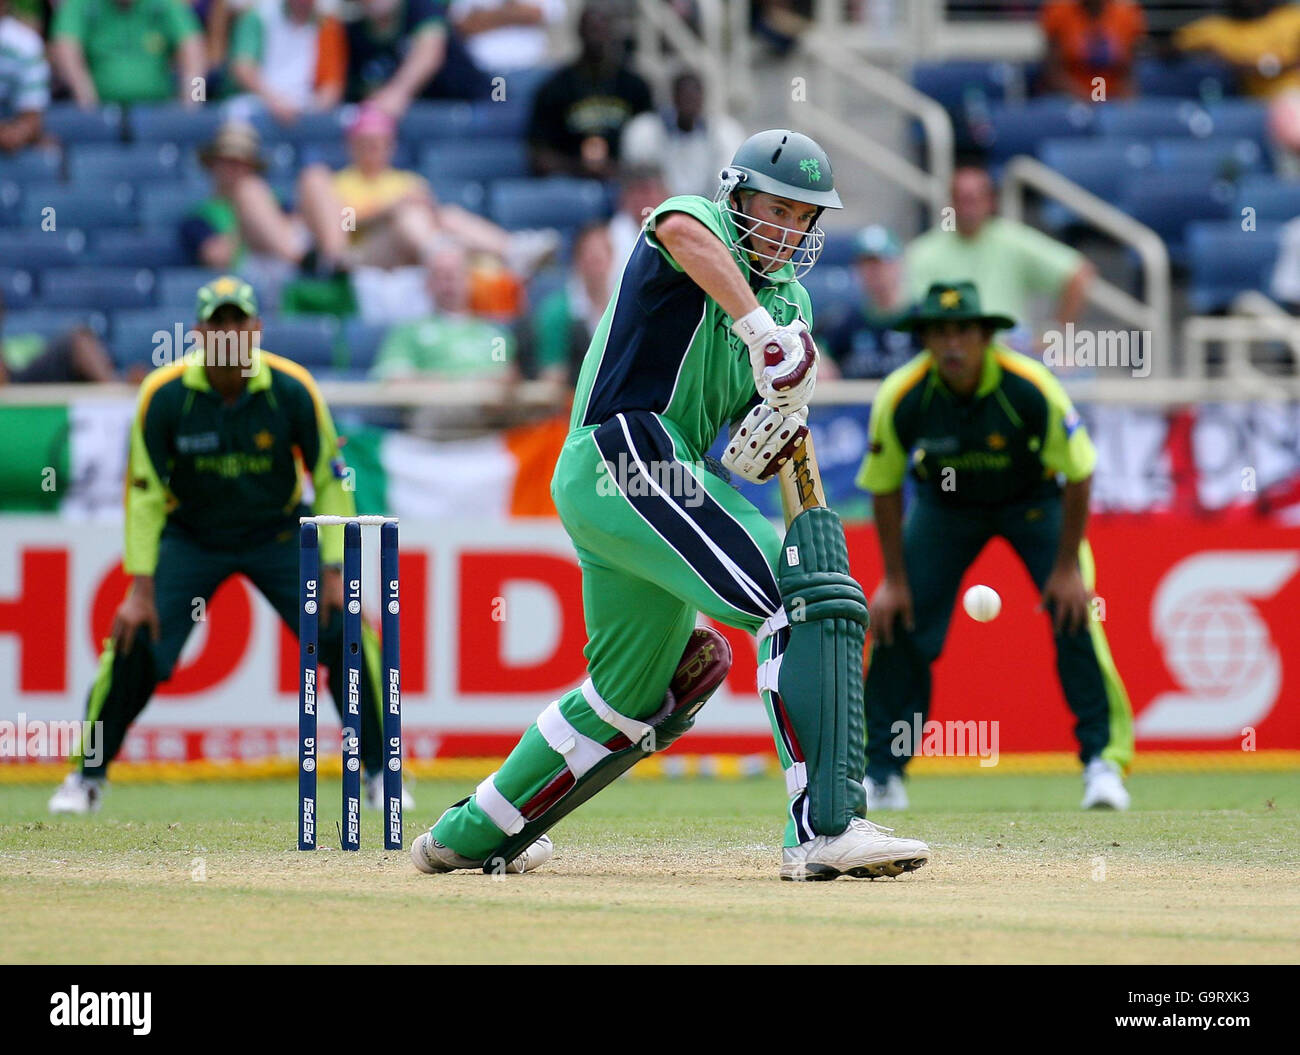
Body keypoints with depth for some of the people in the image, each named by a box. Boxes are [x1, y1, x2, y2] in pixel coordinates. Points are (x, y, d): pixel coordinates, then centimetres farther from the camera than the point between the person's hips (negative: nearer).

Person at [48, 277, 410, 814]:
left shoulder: (292, 388, -20)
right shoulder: (163, 394, -21)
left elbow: (330, 478, -10)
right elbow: (144, 492, -14)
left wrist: (334, 572, -15)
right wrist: (141, 587, -17)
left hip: (278, 534, 1)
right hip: (191, 537, 0)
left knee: (347, 633, -13)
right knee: (135, 644, -15)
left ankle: (378, 773, 4)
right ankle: (87, 776, 3)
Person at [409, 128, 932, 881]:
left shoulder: (788, 302, 21)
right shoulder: (704, 227, -1)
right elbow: (681, 231, -30)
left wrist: (775, 434, -9)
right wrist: (760, 329, -35)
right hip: (625, 454, -10)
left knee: (634, 695, 20)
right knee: (808, 597, -21)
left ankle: (472, 835, 35)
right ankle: (828, 830, -30)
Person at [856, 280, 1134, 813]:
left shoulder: (1032, 388, -32)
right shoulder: (899, 398, -27)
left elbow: (1079, 474, -20)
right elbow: (884, 488, -11)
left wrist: (1067, 567, -19)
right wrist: (894, 579, -9)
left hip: (1034, 499, -2)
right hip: (944, 503, 2)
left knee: (1074, 611, -19)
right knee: (898, 622, -9)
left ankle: (1104, 761, -11)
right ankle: (882, 776, 4)